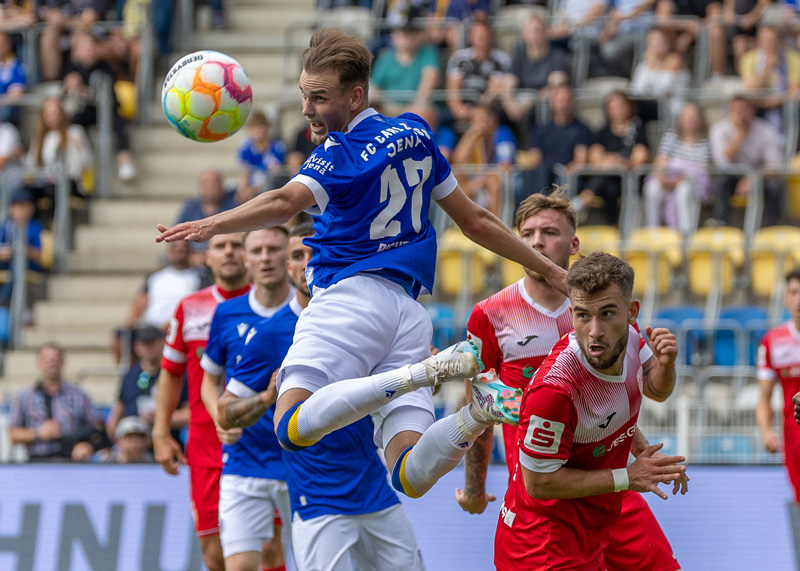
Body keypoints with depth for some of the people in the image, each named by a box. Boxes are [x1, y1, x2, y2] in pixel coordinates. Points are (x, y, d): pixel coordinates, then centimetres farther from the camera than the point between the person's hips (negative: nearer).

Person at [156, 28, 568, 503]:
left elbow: (285, 202, -25)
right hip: (409, 310, 7)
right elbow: (476, 221, 23)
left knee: (296, 426, -25)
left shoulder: (342, 153, -4)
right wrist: (548, 269, 33)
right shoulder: (415, 135, 19)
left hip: (353, 296, -7)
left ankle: (426, 372, -33)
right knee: (411, 477, -3)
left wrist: (212, 225, -38)